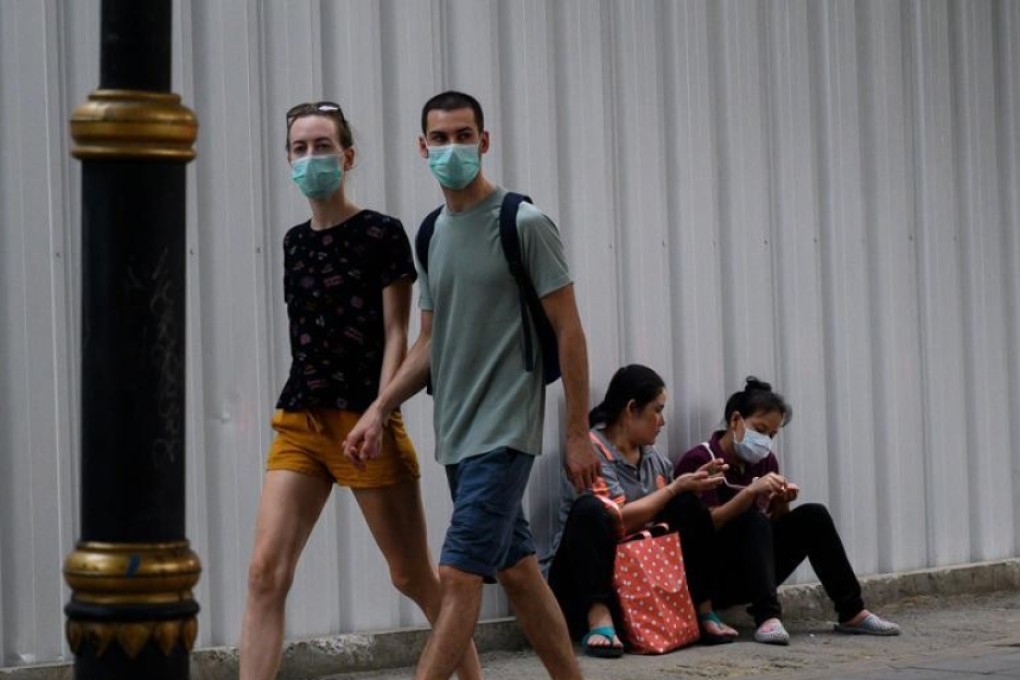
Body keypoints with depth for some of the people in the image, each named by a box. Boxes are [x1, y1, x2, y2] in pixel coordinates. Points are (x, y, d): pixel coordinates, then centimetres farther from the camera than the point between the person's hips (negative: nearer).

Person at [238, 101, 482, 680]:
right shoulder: (296, 242, 13)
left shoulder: (383, 234, -3)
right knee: (266, 571, -8)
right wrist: (298, 411, 15)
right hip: (300, 421, 5)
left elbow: (395, 336, -7)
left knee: (413, 575, 5)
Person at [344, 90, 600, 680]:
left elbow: (569, 331, -8)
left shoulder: (524, 224, -8)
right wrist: (379, 411, 5)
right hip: (457, 433, 7)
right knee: (516, 569, 12)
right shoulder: (433, 233, 12)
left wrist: (579, 434, -10)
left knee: (459, 575, -11)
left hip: (504, 432, -7)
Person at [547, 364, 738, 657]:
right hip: (586, 577, -7)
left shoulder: (653, 457, 10)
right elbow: (620, 518, -23)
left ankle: (702, 612, -11)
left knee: (690, 505, -8)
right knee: (590, 509, -32)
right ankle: (598, 618, -40)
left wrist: (693, 484, -4)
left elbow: (677, 513, 11)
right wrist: (676, 488, -15)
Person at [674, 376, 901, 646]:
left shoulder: (765, 461, 9)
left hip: (754, 571, 7)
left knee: (813, 516, -9)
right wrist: (751, 490, -30)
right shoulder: (699, 461, -13)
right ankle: (767, 617, -40)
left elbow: (775, 524, 11)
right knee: (753, 520, -31)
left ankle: (852, 613, -10)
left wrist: (781, 503, -10)